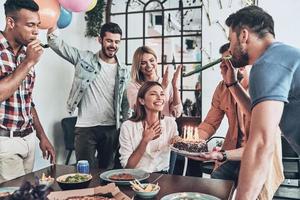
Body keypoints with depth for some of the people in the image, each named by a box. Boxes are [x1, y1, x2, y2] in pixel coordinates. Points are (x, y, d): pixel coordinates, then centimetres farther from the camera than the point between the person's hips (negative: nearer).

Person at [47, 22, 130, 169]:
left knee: (107, 171, 13)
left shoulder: (124, 71, 6)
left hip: (111, 129, 2)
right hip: (85, 128, -2)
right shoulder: (85, 59, 0)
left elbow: (125, 102, 8)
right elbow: (56, 44, -6)